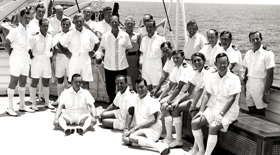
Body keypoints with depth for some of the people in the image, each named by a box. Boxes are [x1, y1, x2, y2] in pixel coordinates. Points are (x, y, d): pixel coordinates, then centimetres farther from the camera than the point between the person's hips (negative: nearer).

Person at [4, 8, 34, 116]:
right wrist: (11, 54, -2)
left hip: (26, 58, 7)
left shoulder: (27, 29, 7)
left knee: (23, 82, 14)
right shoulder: (15, 30, -14)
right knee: (13, 82, -3)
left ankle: (22, 106, 24)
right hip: (17, 59, -7)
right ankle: (10, 108, 4)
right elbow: (6, 45, -12)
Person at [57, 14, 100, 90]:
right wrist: (66, 52, -1)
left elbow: (97, 42, 18)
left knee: (86, 82, 3)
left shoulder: (89, 33, 3)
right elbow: (59, 44, 0)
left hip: (86, 61, 2)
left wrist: (93, 51, 9)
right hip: (74, 62, -2)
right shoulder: (70, 34, -4)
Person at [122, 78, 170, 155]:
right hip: (140, 129, 8)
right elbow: (130, 114, 19)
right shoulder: (136, 98, 12)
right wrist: (126, 128, 3)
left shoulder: (152, 100, -11)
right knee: (125, 139, -17)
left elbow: (153, 120, -19)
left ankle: (159, 146, -37)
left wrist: (135, 128, -21)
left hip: (152, 130, -8)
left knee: (132, 137, -32)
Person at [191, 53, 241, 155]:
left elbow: (232, 99, -15)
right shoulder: (212, 77, 6)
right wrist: (201, 111, -6)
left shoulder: (234, 79, -9)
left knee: (213, 127, -30)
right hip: (213, 108, 5)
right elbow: (207, 95, 6)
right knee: (195, 122, -13)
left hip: (228, 111, -5)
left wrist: (221, 114, -22)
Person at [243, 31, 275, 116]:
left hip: (260, 85, -5)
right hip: (249, 85, 5)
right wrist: (245, 88, 9)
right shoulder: (248, 53, 8)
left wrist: (266, 93, -15)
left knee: (260, 113, 0)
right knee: (251, 113, 10)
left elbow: (270, 75, -11)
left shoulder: (267, 54, -9)